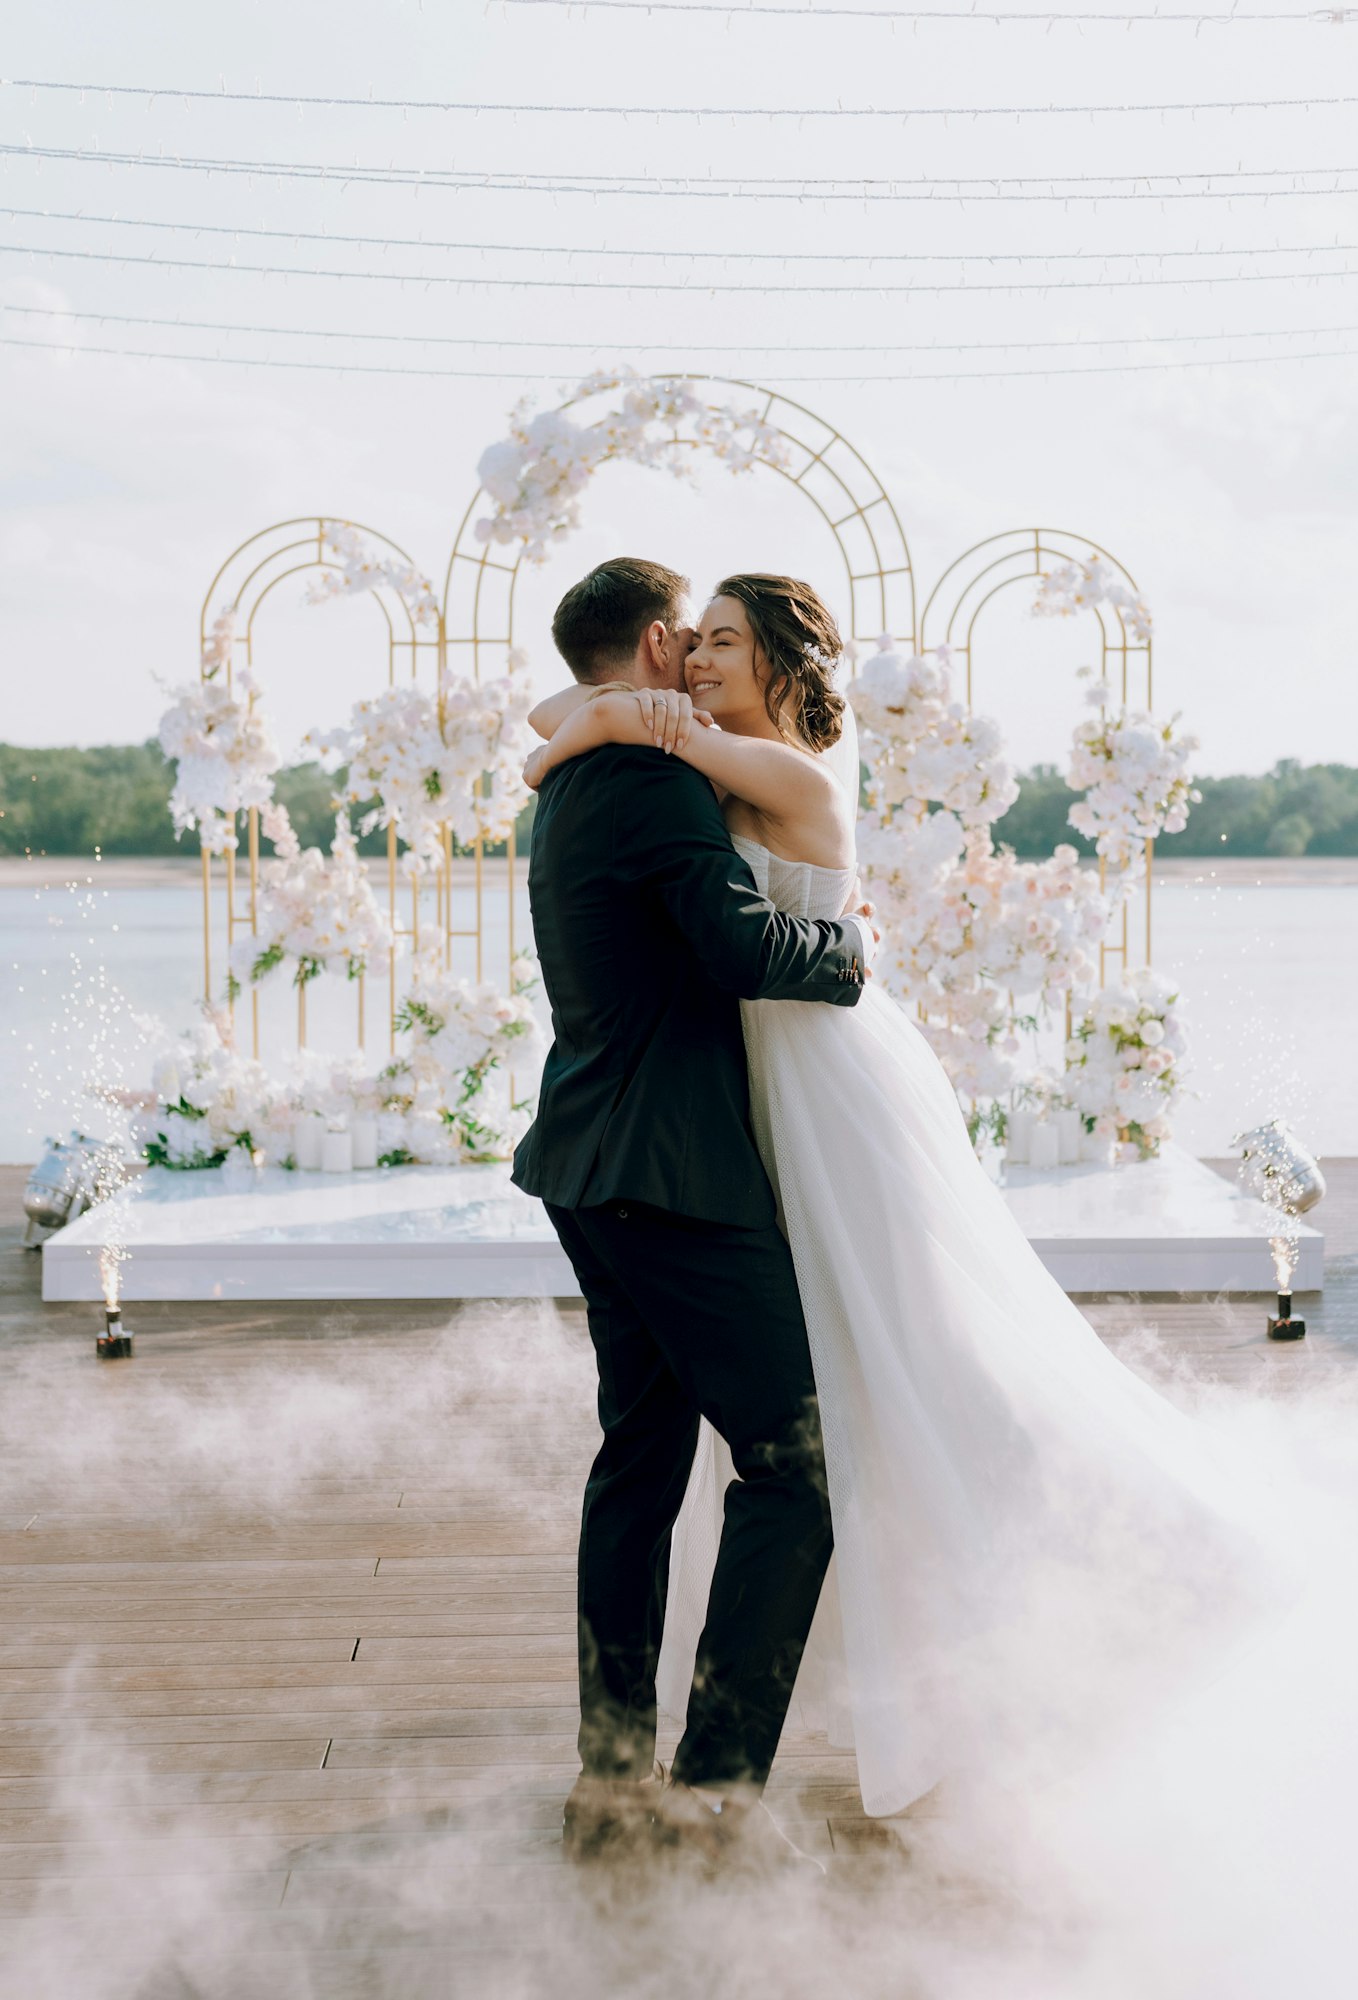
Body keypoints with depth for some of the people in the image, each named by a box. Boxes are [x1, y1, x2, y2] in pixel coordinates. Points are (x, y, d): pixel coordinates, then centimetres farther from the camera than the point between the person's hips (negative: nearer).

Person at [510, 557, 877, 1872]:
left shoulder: (568, 789, 17)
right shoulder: (656, 778, -14)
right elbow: (746, 945, -24)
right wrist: (850, 945, -7)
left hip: (597, 1169, 10)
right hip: (676, 1172, -10)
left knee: (641, 1456, 14)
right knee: (790, 1462, -7)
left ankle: (611, 1776, 19)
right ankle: (718, 1785, -7)